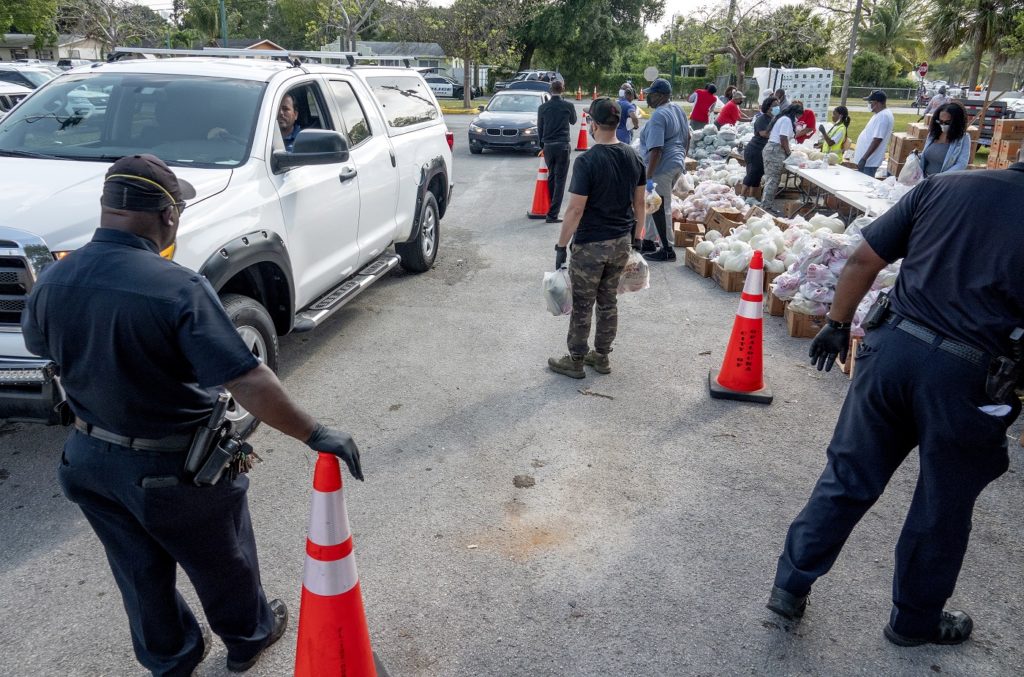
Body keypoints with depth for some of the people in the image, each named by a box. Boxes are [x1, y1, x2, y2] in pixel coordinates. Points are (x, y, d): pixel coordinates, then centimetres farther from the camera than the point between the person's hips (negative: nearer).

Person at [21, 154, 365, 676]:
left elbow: (37, 343, 12)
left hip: (92, 458, 6)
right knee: (221, 561, 21)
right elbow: (248, 383, -34)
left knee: (141, 573, 25)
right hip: (174, 469, -5)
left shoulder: (52, 281, -10)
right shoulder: (177, 288, -30)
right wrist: (316, 434, -27)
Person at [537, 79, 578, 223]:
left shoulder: (543, 107, 1)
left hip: (548, 146, 3)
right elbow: (573, 121, 14)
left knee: (551, 177, 19)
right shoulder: (568, 106, -5)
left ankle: (551, 207, 27)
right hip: (562, 146, -3)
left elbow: (539, 128, 9)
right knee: (560, 180, -2)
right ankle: (552, 214, -9)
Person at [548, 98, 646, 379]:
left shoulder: (587, 161, -19)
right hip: (621, 242, 6)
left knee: (582, 305, 7)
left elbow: (575, 210, -19)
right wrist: (636, 237, 19)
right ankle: (602, 356, 29)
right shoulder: (633, 157, 1)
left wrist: (561, 246, -11)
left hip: (591, 245, -6)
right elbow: (639, 203, 9)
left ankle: (576, 361, 20)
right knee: (608, 301, 18)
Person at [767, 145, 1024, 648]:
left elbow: (864, 258, 2)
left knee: (848, 477, 15)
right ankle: (915, 620, 37)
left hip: (894, 346, 3)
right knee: (942, 506, 17)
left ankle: (791, 584, 25)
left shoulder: (944, 186, 3)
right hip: (968, 377, -2)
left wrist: (837, 323, 12)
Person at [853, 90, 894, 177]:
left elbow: (877, 140, -24)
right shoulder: (880, 114, 14)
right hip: (868, 160, 10)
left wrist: (864, 159, -25)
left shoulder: (883, 116, -18)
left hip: (868, 161, -10)